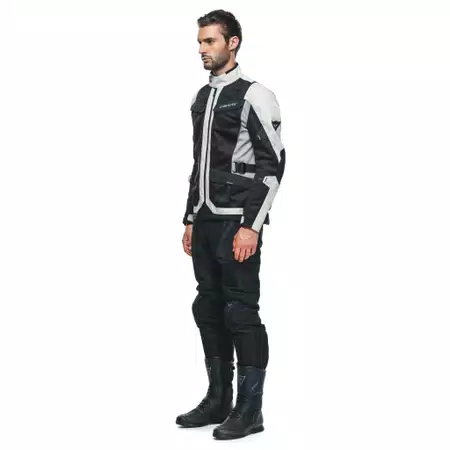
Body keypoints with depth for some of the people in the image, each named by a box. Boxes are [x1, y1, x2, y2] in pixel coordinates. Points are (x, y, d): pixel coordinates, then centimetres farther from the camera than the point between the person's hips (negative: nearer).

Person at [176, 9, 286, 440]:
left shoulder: (254, 96, -9)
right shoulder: (201, 98, 15)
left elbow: (273, 165, -13)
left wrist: (251, 226, -18)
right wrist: (190, 219, 16)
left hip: (237, 222, -8)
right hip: (205, 220, 8)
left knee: (241, 312, -5)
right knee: (209, 309, 11)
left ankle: (249, 409, 3)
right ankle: (217, 401, 20)